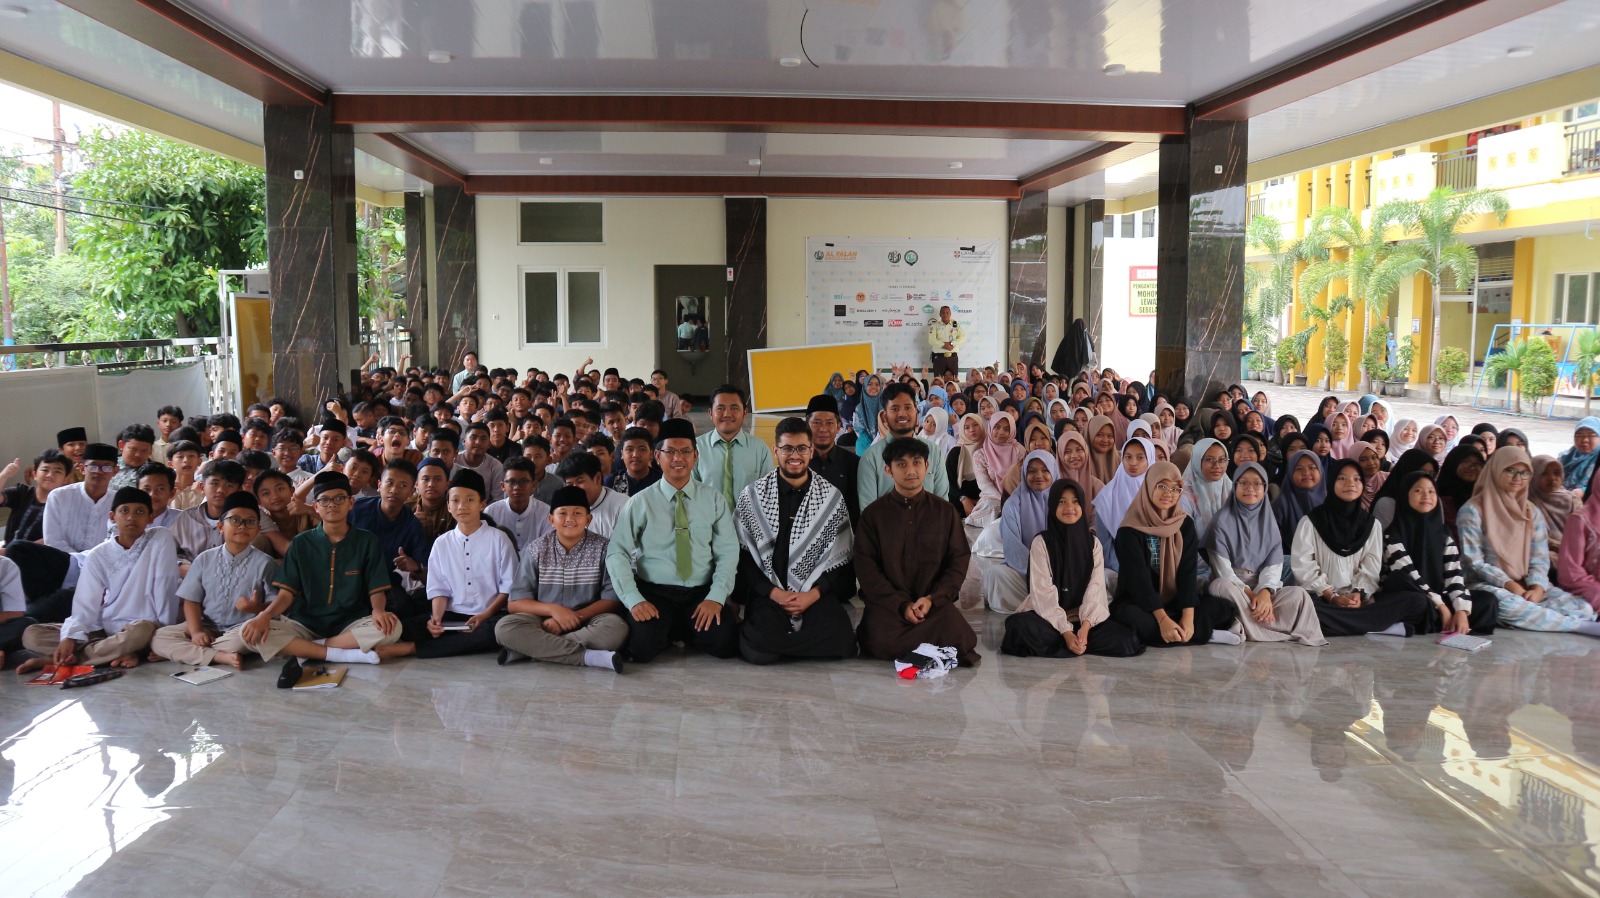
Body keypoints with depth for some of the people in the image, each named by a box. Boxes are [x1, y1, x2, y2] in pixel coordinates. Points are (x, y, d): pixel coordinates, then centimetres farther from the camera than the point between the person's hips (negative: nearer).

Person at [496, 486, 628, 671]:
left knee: (616, 626, -33)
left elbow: (613, 599, -4)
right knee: (504, 627, -28)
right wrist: (554, 610, -19)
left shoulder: (603, 548, 0)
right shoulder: (535, 550, 2)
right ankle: (589, 656, -32)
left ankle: (530, 648, -25)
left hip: (587, 622, -1)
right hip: (544, 621, 1)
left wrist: (574, 617, -18)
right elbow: (515, 603, -2)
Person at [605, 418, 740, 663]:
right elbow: (617, 553, -4)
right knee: (643, 647, -27)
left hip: (701, 593, 2)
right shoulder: (640, 502, 0)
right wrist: (633, 600, -16)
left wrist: (716, 597, -11)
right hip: (655, 592, -1)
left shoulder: (713, 498, 4)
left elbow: (728, 551, 1)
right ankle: (668, 631, 9)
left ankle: (685, 631, 10)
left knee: (724, 644, -22)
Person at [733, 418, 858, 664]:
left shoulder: (832, 498, 5)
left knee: (840, 642, -25)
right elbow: (742, 555, 1)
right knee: (758, 650, -28)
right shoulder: (752, 495, 3)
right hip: (767, 593, -1)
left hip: (818, 592, 2)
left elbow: (839, 560, 4)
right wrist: (773, 592, -11)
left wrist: (813, 594, -11)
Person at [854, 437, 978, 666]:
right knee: (883, 644, -30)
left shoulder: (945, 511, 8)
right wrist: (901, 604, -14)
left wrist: (932, 599, -10)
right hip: (887, 602, -2)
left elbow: (959, 561, 5)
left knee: (957, 637, -27)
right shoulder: (873, 513, 3)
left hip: (935, 602, 2)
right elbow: (865, 567, -2)